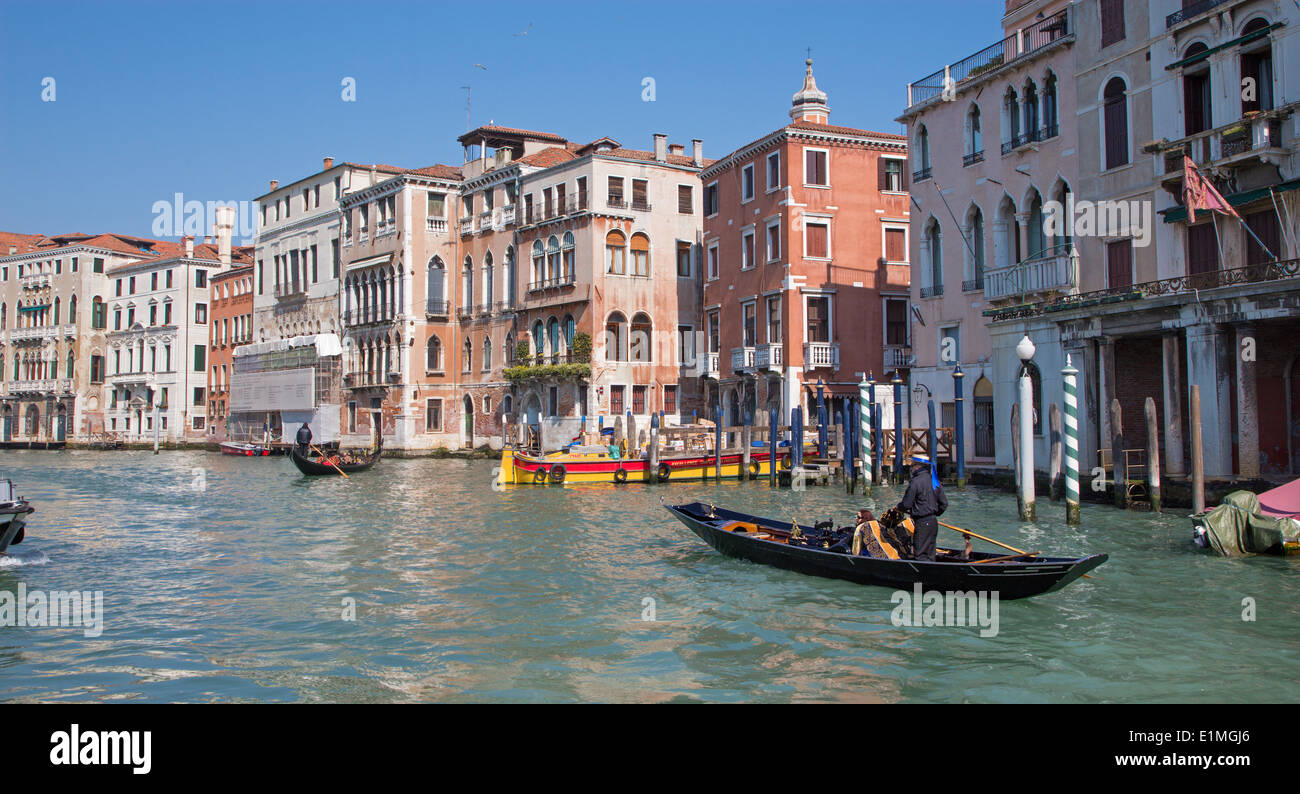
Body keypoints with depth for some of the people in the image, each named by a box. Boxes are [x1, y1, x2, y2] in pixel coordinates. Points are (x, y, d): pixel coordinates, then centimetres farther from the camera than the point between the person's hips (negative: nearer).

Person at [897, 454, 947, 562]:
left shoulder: (915, 482, -15)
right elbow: (944, 504, 13)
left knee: (921, 555, -5)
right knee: (930, 555, 15)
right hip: (933, 521, 9)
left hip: (922, 522, -9)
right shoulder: (935, 481, 10)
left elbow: (906, 504, -13)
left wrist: (898, 507, 7)